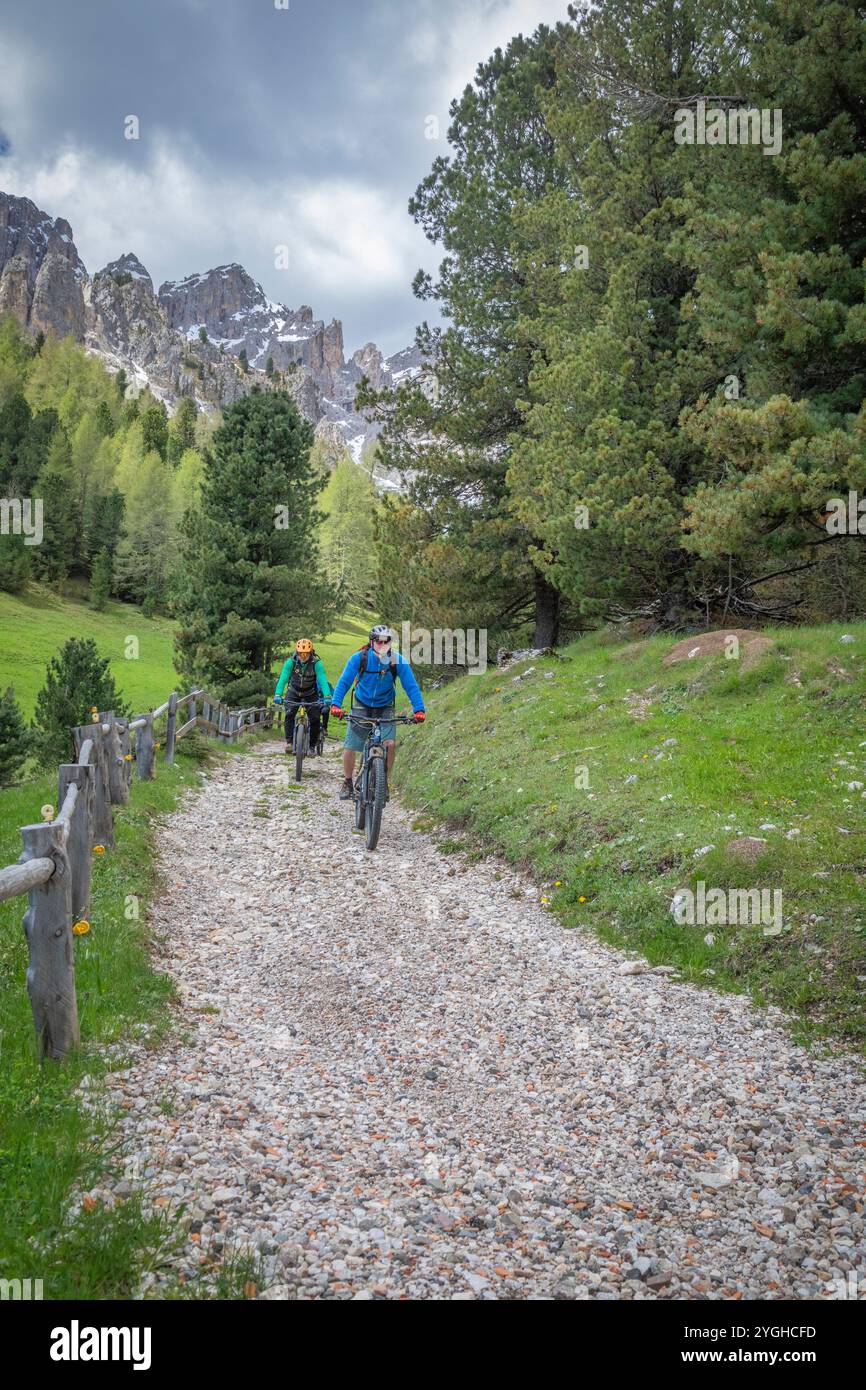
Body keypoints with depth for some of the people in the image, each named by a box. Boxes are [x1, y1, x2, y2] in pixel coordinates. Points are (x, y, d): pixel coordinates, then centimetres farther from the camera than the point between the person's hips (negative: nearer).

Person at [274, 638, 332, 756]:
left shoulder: (316, 663, -24)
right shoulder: (291, 662, -22)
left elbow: (323, 680, -33)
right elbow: (283, 678, -30)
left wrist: (327, 697, -49)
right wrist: (277, 695, -45)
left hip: (310, 694, 0)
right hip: (294, 692, 0)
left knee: (315, 718, -11)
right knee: (289, 714, -22)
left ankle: (312, 746, 3)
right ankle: (289, 741, -15)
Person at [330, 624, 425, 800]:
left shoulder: (398, 661, -16)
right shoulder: (359, 658, -17)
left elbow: (411, 686, -16)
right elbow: (344, 682, -19)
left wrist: (419, 709, -29)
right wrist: (335, 704, -34)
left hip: (385, 709, 0)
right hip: (362, 707, 0)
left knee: (390, 743, -21)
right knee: (349, 747, -6)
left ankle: (385, 780, 0)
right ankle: (347, 783, 18)